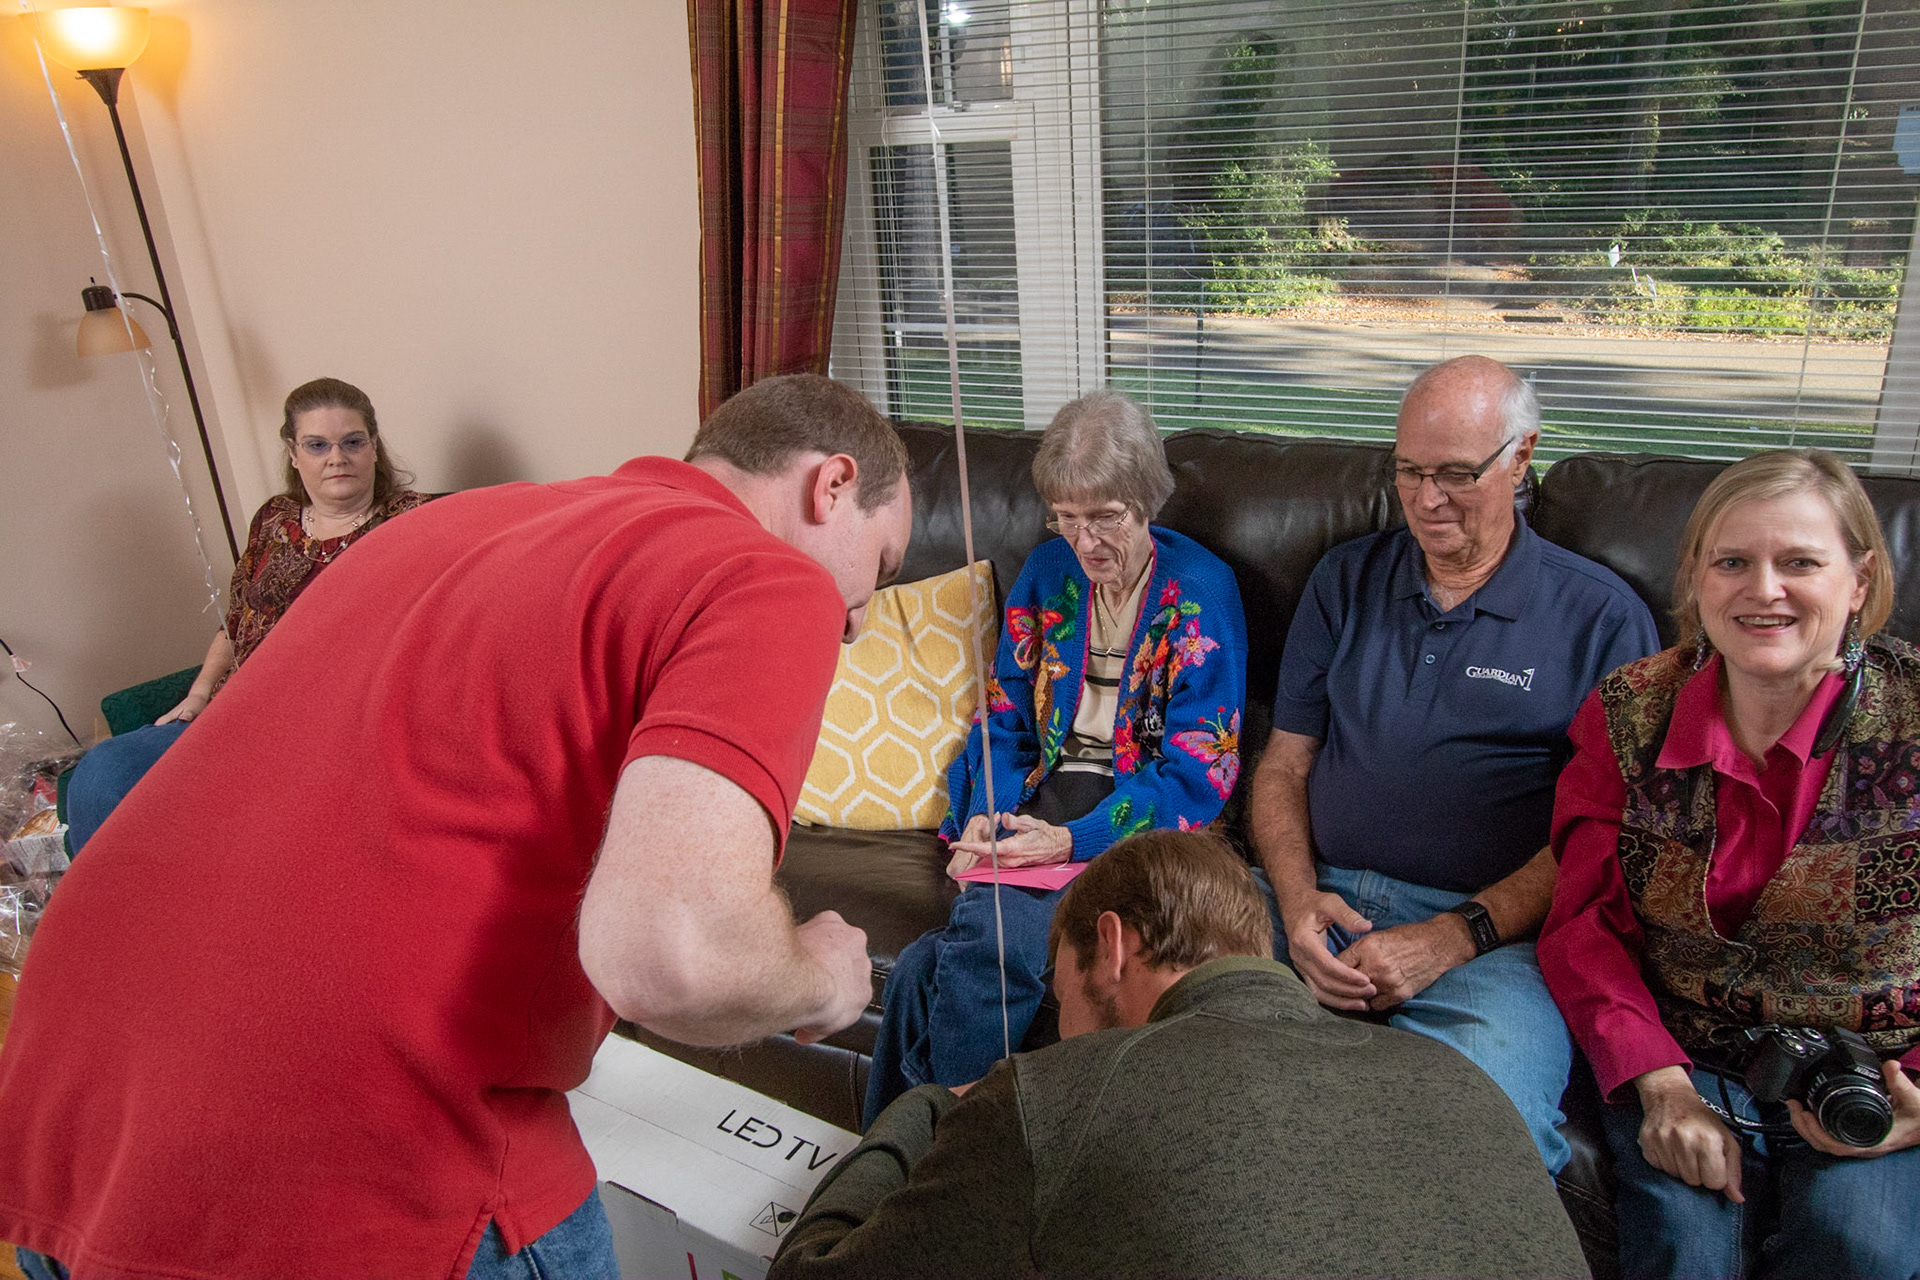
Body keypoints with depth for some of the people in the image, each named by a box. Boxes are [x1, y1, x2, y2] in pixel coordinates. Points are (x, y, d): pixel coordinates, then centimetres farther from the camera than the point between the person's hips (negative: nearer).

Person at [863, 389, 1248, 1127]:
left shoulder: (1199, 588, -3)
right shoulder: (1047, 571, 12)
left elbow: (1199, 770, -8)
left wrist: (1074, 841, -20)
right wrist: (984, 814, -5)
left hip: (1139, 821, -4)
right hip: (1040, 805, 4)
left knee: (984, 948, -30)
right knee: (975, 948, -28)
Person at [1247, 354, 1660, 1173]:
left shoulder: (1600, 616, 6)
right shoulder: (1345, 581, 17)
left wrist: (1457, 937, -13)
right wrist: (1298, 900, -5)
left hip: (1494, 931, -3)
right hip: (1321, 899, 4)